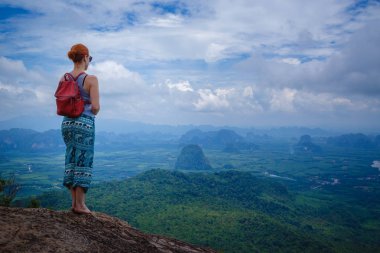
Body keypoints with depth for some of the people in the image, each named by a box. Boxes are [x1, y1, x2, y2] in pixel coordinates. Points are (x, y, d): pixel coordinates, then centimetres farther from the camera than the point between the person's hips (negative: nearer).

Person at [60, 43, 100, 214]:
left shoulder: (64, 78, 6)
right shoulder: (91, 79, -11)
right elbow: (96, 107, -16)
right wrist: (92, 114, 4)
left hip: (67, 122, 6)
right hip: (84, 123, -6)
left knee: (71, 161, 13)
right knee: (83, 163, 2)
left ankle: (74, 202, 20)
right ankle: (80, 205, 8)